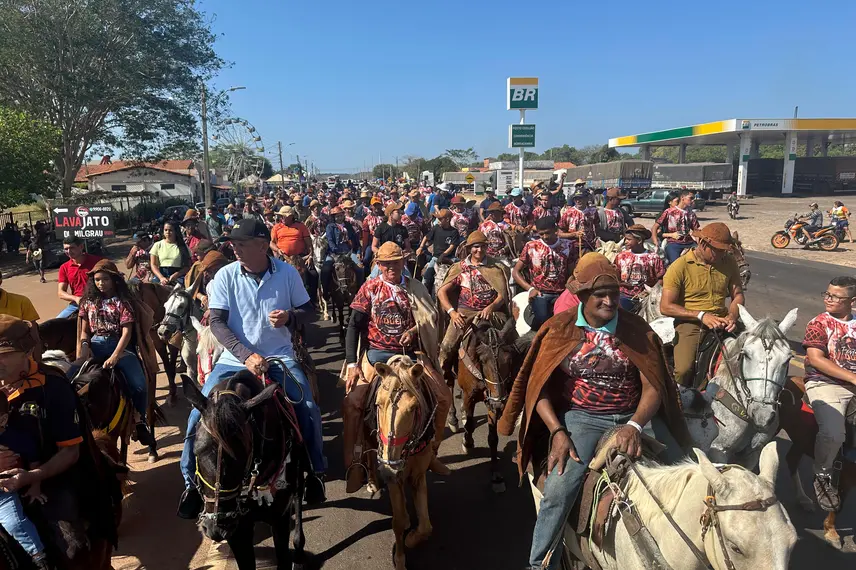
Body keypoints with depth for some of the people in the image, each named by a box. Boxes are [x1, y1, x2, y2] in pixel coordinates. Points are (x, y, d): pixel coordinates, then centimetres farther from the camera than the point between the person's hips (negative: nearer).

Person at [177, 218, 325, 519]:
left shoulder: (287, 273, -5)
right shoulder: (225, 276, -6)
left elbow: (307, 309, 7)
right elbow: (216, 322, -11)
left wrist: (290, 316, -17)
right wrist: (247, 355, -23)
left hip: (280, 358, 0)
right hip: (235, 359, 1)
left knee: (308, 410, -17)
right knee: (199, 414, -12)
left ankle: (315, 472, 9)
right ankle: (192, 481, 12)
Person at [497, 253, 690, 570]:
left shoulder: (637, 329, -3)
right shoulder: (559, 330, -6)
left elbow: (653, 387, -6)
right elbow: (538, 388, -4)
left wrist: (635, 426, -23)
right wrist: (557, 431, -15)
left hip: (634, 416, 3)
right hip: (580, 417, -2)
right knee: (558, 490, -21)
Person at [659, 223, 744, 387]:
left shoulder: (729, 262, 7)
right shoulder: (680, 267, -9)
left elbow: (738, 295, 12)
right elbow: (665, 307, -11)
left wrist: (732, 315, -10)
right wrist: (701, 315, -18)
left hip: (721, 321, 5)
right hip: (690, 322, -5)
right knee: (684, 369, -26)